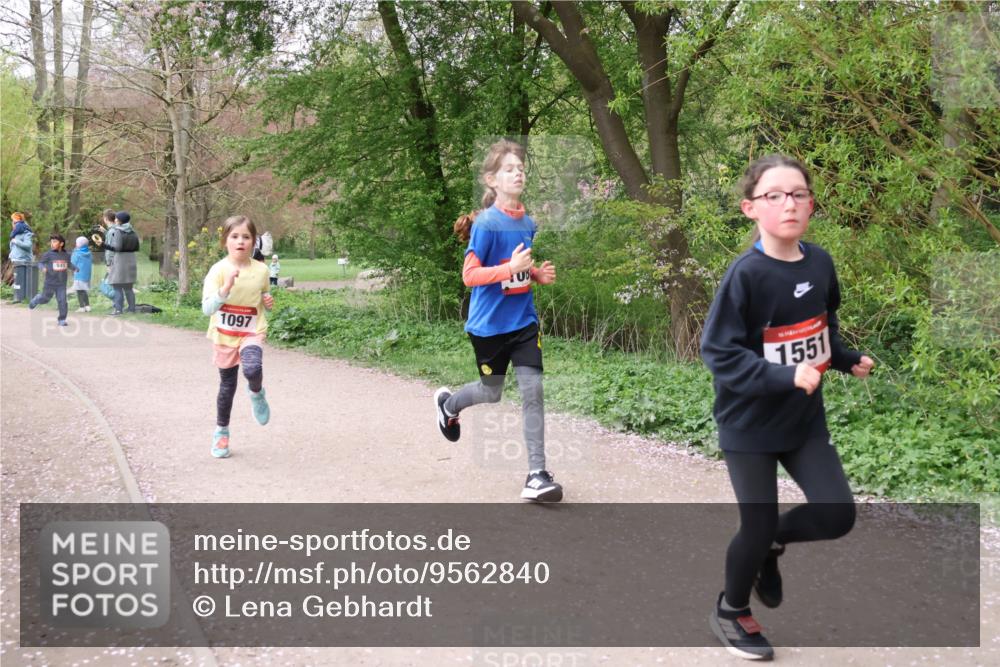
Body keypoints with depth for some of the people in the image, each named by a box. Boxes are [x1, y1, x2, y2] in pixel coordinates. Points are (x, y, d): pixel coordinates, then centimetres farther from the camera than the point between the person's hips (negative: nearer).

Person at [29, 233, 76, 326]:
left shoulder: (66, 255, 0)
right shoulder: (49, 254, -10)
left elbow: (69, 263, 18)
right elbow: (40, 262, -4)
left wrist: (75, 268, 0)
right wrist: (43, 268, -25)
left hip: (62, 283, 2)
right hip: (50, 282, -2)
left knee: (62, 301, -3)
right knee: (45, 298, 14)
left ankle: (62, 320, 8)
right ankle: (36, 300, 48)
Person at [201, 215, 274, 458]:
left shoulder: (261, 270, -2)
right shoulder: (218, 270, -12)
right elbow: (207, 308, -20)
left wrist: (269, 303, -7)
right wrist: (227, 287, -33)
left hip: (252, 333, 0)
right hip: (224, 336, 0)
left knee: (253, 369, -30)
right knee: (227, 386, 11)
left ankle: (257, 393, 5)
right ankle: (221, 432, 33)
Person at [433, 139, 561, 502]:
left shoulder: (528, 223, 3)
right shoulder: (486, 223, -16)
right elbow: (469, 275, -18)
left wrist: (539, 274, -3)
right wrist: (511, 269, -30)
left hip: (524, 320, 4)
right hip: (489, 323, -4)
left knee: (533, 390, -6)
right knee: (491, 393, 14)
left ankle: (537, 475, -2)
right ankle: (447, 403, 48)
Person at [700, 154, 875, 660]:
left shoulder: (820, 263, -3)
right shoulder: (746, 274, -21)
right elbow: (718, 351, -22)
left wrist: (847, 359, 2)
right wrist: (785, 376, -29)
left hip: (805, 418, 5)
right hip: (749, 424, -5)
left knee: (838, 516, 0)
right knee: (757, 527, 3)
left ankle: (771, 544, 32)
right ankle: (730, 612, 31)